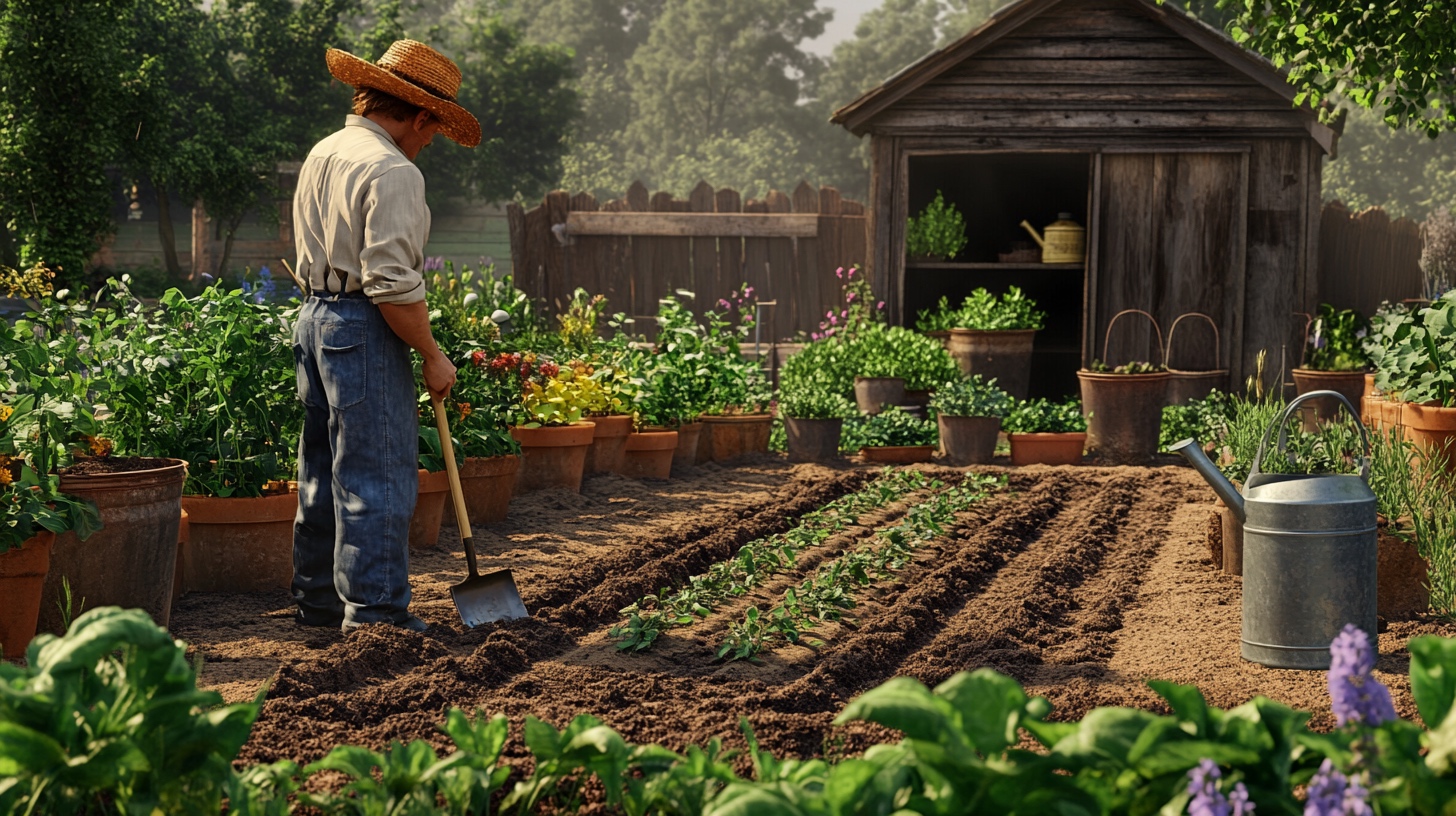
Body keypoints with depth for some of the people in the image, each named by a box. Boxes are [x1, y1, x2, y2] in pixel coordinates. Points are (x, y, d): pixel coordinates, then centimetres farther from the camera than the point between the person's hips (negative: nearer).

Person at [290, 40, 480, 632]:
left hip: (315, 316, 10)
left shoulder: (321, 155, 13)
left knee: (323, 471, 15)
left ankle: (318, 600, 23)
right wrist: (432, 356, -14)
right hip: (363, 331, -10)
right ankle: (375, 611, -3)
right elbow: (391, 282, -22)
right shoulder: (392, 172, -17)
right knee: (378, 478, -5)